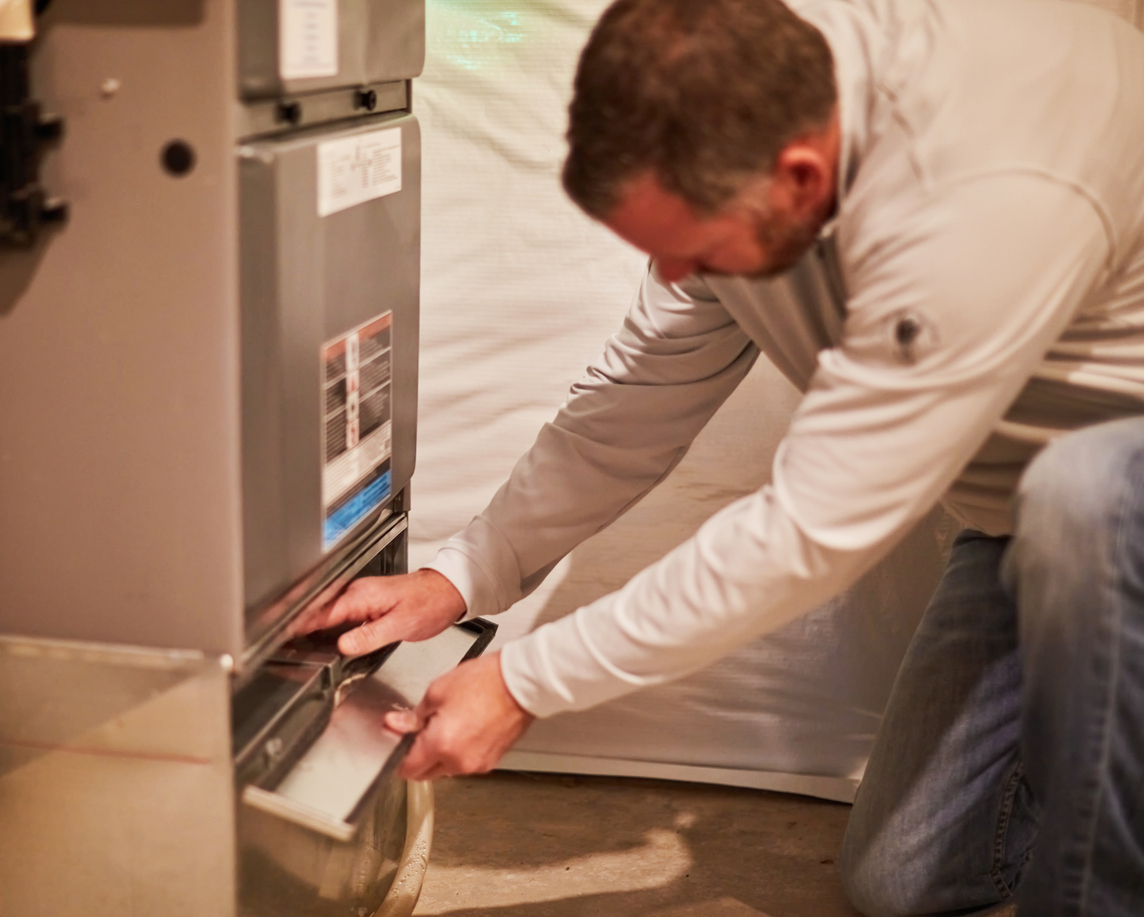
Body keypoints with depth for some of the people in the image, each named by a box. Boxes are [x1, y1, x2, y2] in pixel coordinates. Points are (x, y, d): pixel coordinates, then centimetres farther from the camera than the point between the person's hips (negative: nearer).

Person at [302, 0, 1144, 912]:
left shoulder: (983, 203, -40)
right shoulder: (746, 91, -14)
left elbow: (811, 532, -35)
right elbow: (643, 396, -3)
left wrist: (523, 685, -26)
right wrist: (459, 579, -9)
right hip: (1024, 504, 6)